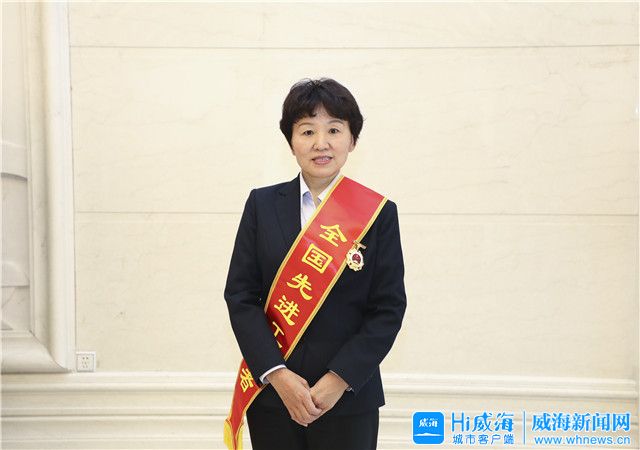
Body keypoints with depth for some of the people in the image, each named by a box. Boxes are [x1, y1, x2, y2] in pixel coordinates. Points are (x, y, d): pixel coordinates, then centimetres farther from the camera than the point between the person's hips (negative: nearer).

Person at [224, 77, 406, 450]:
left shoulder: (380, 213, -1)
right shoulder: (262, 205, 3)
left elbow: (388, 308, -3)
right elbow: (240, 296, -1)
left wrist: (339, 379, -12)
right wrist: (277, 375, -11)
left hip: (349, 398, -1)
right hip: (272, 392, 1)